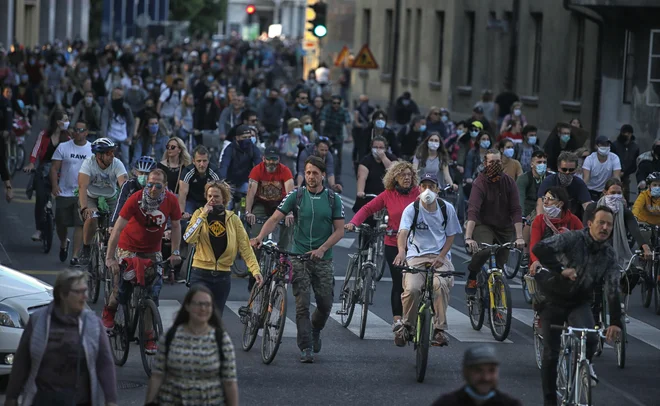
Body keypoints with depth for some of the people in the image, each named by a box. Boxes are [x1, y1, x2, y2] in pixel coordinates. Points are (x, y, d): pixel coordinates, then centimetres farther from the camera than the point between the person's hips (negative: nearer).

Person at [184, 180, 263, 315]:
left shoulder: (233, 219, 3)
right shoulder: (199, 214, 0)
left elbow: (245, 247, 0)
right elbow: (189, 238, -16)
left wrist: (255, 270, -12)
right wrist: (203, 215, -18)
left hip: (223, 276, 3)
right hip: (201, 274, -2)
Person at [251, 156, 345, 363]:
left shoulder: (333, 199, 2)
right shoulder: (296, 196, 0)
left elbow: (339, 230, 0)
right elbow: (275, 218, -8)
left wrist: (322, 249, -14)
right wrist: (260, 237, -26)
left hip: (323, 259, 1)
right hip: (299, 257, -1)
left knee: (325, 303, 3)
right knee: (302, 304, -6)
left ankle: (315, 331, 34)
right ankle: (306, 348, -3)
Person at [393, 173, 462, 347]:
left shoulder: (447, 209, 4)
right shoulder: (412, 209, -3)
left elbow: (450, 235, 10)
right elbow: (403, 232, -18)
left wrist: (441, 257, -6)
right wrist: (401, 251, -39)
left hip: (440, 256, 1)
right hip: (416, 256, -1)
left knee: (440, 285, -31)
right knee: (412, 289, -27)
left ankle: (439, 329, -22)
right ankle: (407, 326, -1)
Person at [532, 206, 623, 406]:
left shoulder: (609, 255, -6)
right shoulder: (572, 239, -18)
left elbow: (613, 290, -9)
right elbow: (540, 248, -31)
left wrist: (615, 322, -17)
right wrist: (561, 270, -38)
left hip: (579, 303, 2)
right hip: (553, 300, -2)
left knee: (590, 338, -27)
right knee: (551, 354, -2)